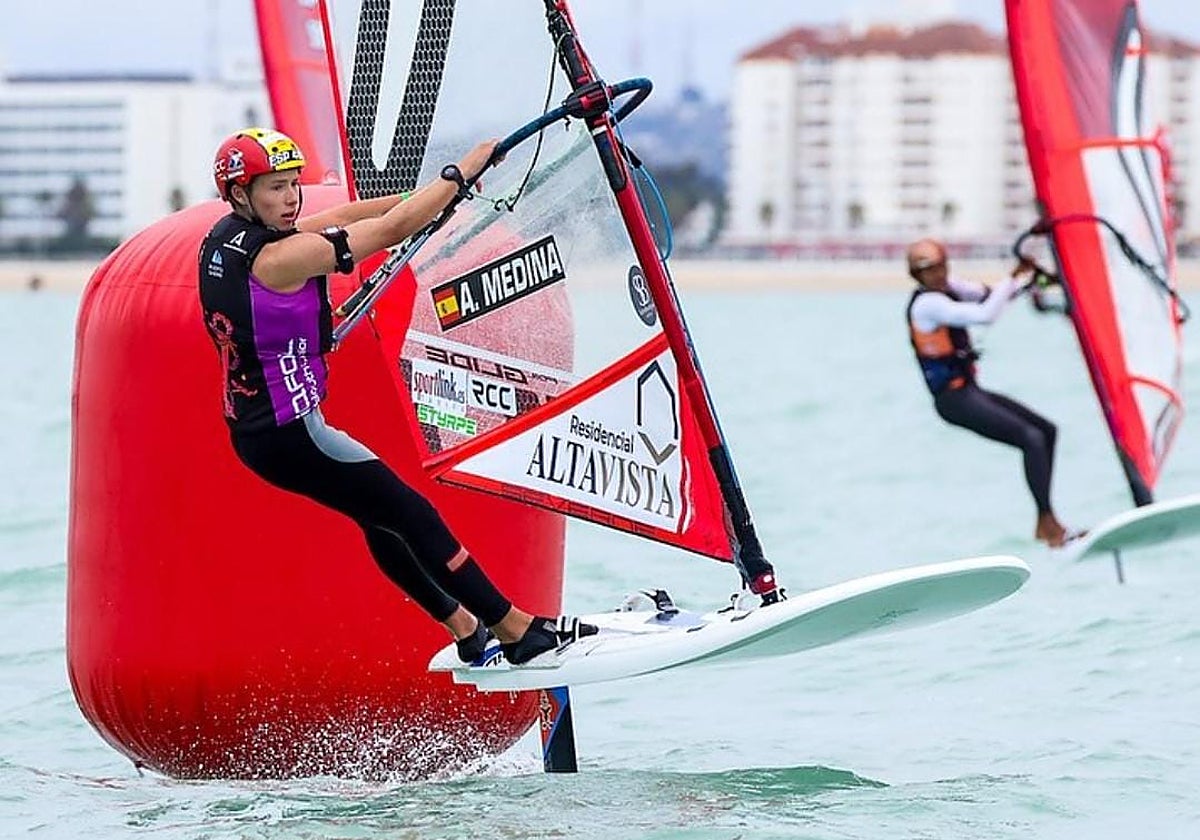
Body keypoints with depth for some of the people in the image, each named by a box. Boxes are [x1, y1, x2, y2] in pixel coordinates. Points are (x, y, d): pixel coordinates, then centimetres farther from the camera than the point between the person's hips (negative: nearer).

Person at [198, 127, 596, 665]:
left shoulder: (223, 238, 3)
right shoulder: (278, 259, -24)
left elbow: (339, 217, 12)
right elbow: (391, 229, -19)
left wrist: (429, 192, 12)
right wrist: (462, 172, -8)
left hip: (252, 428, 10)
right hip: (291, 433, -10)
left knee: (380, 516, 21)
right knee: (412, 516, -2)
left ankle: (464, 630, 30)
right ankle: (516, 630, 3)